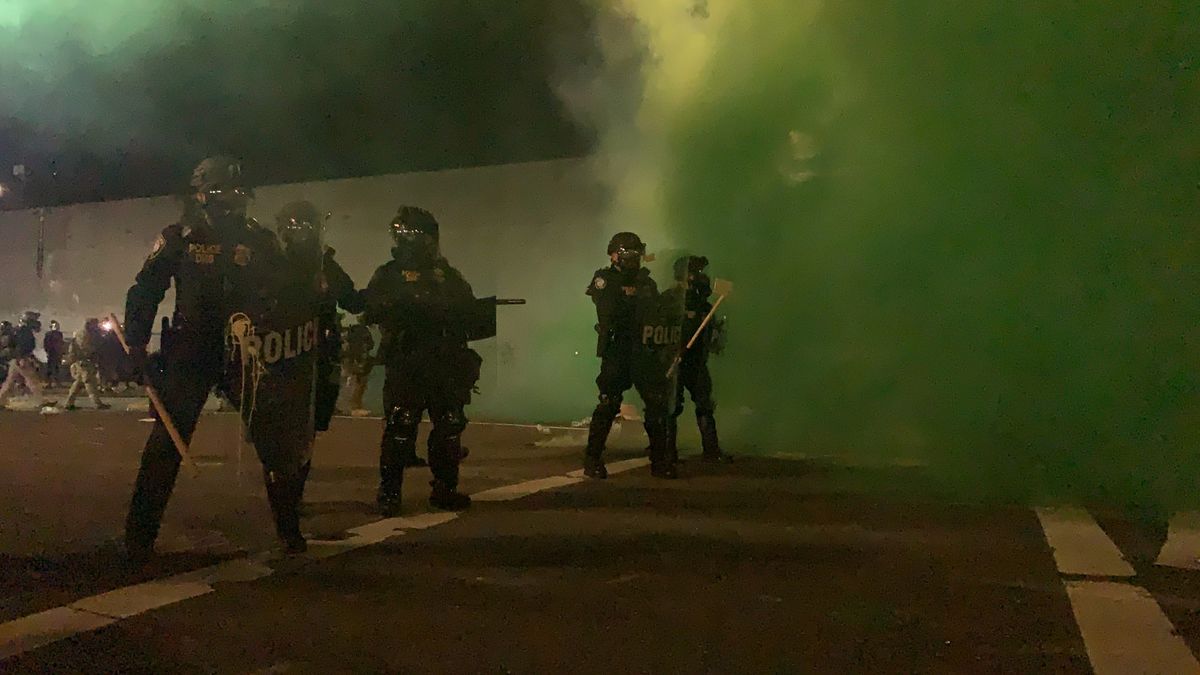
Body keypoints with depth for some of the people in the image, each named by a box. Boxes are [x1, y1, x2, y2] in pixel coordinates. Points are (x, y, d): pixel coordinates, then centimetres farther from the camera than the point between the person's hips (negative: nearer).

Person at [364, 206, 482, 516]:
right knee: (400, 429, -5)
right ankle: (389, 493, 6)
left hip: (446, 365, 3)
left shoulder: (447, 274, 13)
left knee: (450, 427, 7)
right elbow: (372, 310, -9)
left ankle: (445, 489, 20)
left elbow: (468, 306, 3)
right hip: (404, 365, -3)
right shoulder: (387, 275, 6)